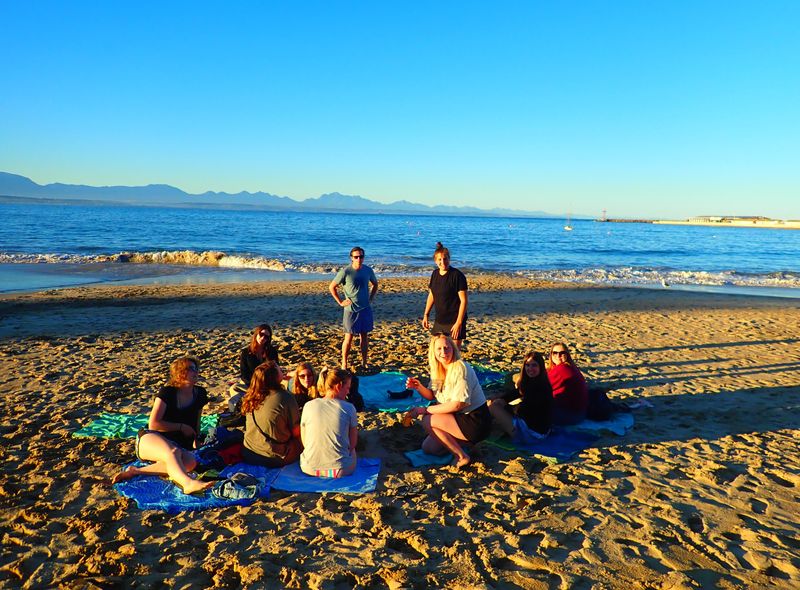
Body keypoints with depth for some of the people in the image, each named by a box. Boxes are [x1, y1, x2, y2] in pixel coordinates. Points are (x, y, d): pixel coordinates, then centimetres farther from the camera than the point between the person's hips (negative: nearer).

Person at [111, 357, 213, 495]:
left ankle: (136, 471, -31)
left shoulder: (199, 394, 10)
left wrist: (196, 441, 16)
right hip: (150, 439, -4)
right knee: (172, 451, -41)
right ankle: (188, 483, -71)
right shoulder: (167, 392, -5)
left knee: (190, 462, -33)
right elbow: (153, 424, -12)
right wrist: (181, 427, -9)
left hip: (177, 444, 5)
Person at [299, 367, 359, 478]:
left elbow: (304, 442, 4)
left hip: (309, 469, 3)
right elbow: (352, 444, -2)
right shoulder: (348, 408, -8)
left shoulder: (308, 406, -3)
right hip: (340, 470, -2)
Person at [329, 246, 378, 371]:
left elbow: (375, 284, 20)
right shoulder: (345, 272, -11)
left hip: (366, 309, 4)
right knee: (349, 337, -1)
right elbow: (332, 287, -5)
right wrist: (340, 302, -6)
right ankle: (344, 364, 9)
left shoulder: (368, 270, 2)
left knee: (364, 335, 9)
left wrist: (370, 298, 10)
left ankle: (364, 363, 20)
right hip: (351, 309, -4)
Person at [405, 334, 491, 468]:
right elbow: (432, 396, 5)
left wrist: (425, 410, -20)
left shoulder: (460, 369, -22)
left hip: (475, 422, -8)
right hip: (461, 417, 8)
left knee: (428, 421, -19)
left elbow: (457, 404, -25)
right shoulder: (438, 369, 3)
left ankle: (461, 456, -8)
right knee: (428, 447, 5)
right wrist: (418, 386, -16)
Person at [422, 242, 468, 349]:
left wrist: (459, 323, -20)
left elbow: (463, 300, -16)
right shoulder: (435, 274, 5)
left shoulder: (457, 275, -15)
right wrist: (426, 315, 14)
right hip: (439, 320, 7)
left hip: (454, 321, -6)